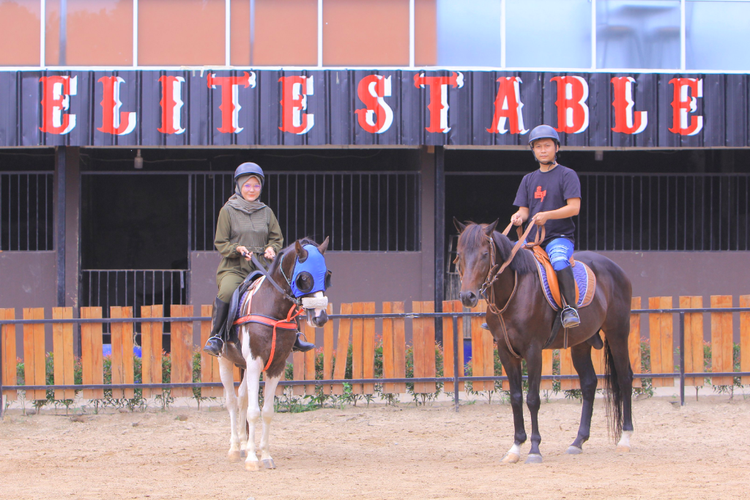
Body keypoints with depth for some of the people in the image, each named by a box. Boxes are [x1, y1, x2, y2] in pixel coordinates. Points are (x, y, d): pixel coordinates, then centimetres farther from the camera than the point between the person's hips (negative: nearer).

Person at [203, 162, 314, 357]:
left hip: (262, 267, 4)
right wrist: (237, 249, -18)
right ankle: (215, 336, -21)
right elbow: (220, 243, 1)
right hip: (233, 268, -4)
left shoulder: (266, 212, 12)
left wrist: (272, 248, -5)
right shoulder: (228, 211, 1)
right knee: (226, 292, -34)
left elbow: (277, 238, 17)